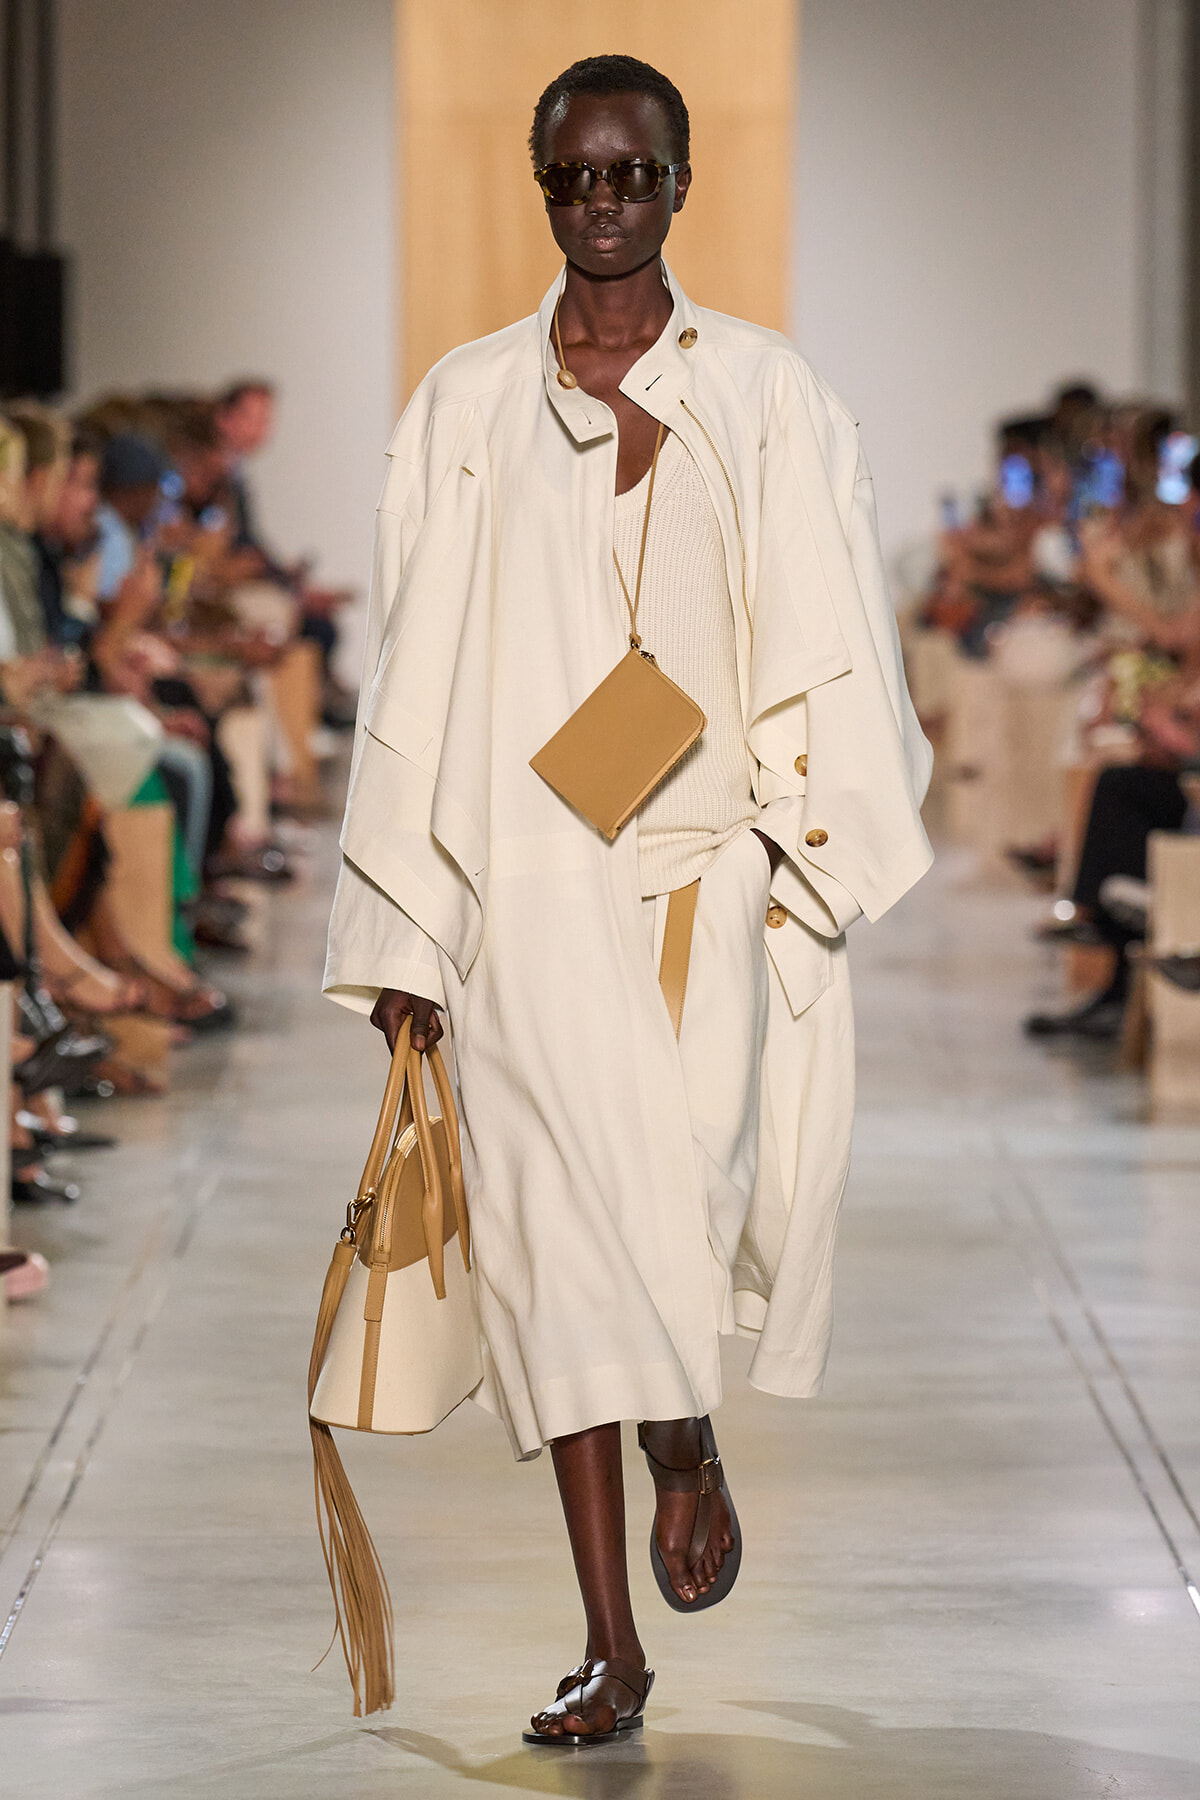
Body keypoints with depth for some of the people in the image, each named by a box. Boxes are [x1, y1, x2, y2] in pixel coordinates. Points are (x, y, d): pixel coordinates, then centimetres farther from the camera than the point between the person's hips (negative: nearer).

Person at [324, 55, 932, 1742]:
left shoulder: (768, 398, 6)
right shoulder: (465, 409, 8)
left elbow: (828, 649, 4)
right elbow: (416, 670, 7)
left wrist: (812, 850, -7)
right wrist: (404, 931, 4)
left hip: (714, 863, -1)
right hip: (536, 883, 1)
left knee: (697, 1189, -17)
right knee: (562, 1223, -2)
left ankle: (691, 1442, 18)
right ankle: (611, 1646, 6)